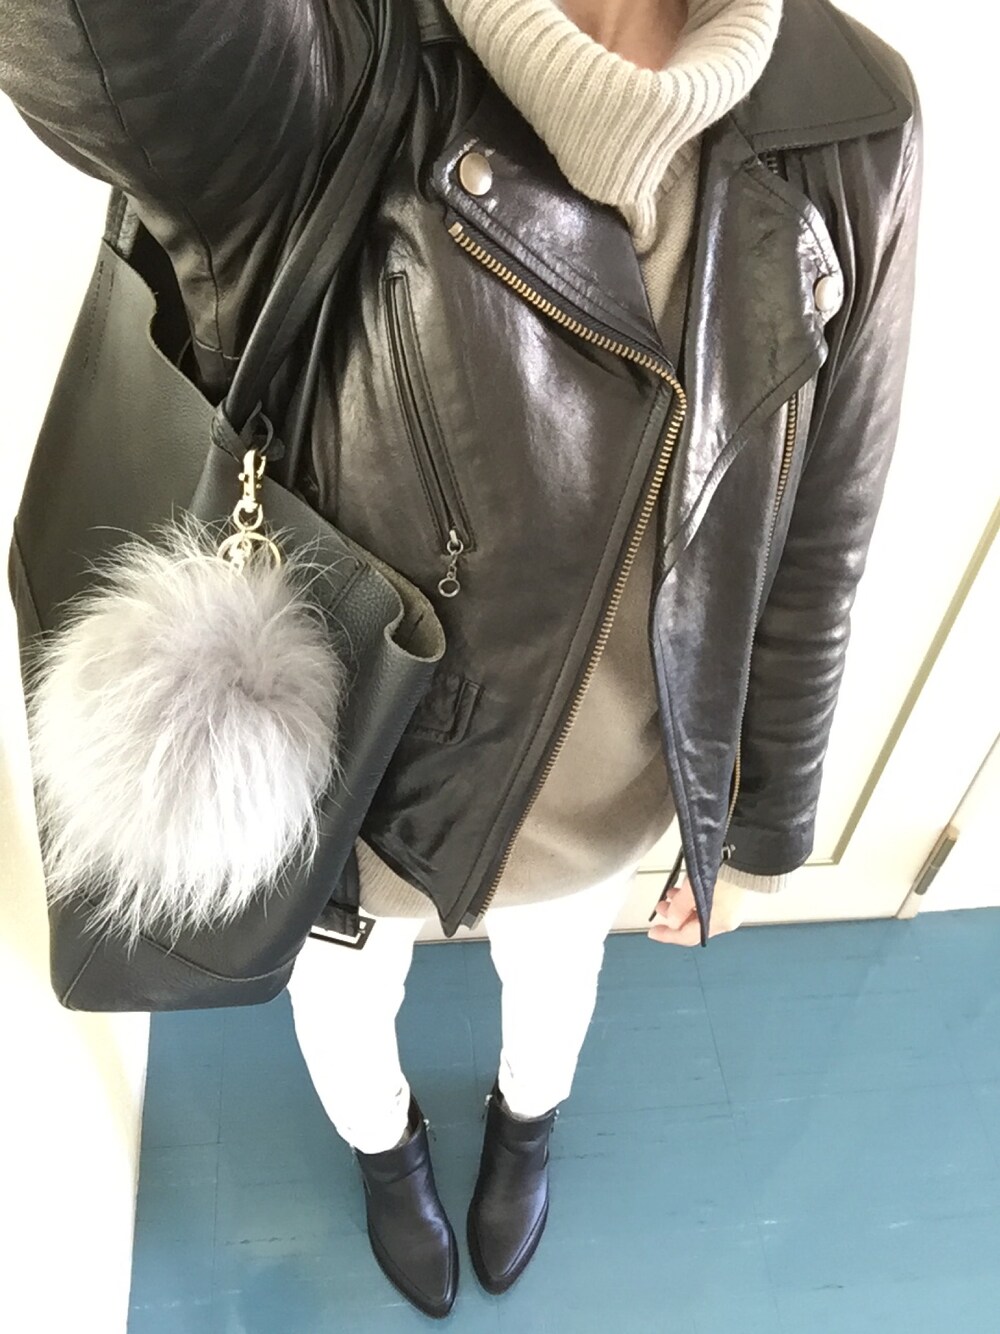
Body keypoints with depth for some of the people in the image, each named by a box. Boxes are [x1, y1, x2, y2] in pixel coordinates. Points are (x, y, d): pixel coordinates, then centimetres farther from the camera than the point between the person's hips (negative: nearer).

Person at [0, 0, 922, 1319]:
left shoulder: (850, 130, -16)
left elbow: (814, 547, -8)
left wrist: (760, 829, 2)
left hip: (604, 801, 3)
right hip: (347, 791, -1)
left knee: (554, 980, 35)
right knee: (347, 1005, 31)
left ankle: (525, 1118, 76)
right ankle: (384, 1144, 73)